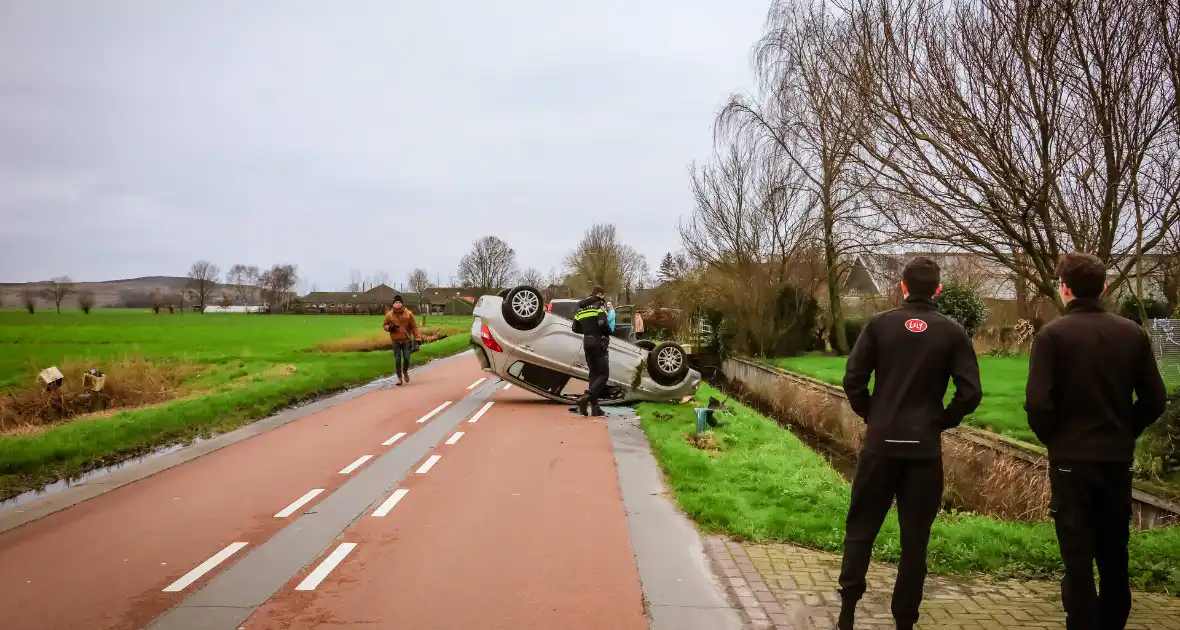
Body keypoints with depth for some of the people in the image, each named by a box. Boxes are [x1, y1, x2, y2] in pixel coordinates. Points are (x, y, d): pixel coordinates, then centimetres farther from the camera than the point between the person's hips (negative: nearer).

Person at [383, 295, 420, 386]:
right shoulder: (389, 315, -5)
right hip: (395, 342, 1)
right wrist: (389, 328, -15)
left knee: (406, 358, -4)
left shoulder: (408, 314, -7)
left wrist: (416, 338, -6)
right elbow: (385, 325, 8)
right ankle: (399, 378, 14)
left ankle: (405, 372, 26)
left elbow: (414, 326, -2)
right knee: (397, 360, 1)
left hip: (406, 341, -1)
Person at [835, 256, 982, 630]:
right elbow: (970, 393, -6)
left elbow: (853, 379, -6)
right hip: (925, 447, 0)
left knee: (861, 528, 10)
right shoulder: (952, 332, 0)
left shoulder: (880, 324, -1)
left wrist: (870, 415, 9)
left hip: (881, 443, 0)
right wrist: (942, 422, 9)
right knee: (915, 539, 9)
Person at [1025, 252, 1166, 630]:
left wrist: (1052, 439, 1)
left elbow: (1038, 403, -17)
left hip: (1071, 458, -4)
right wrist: (1125, 434, 16)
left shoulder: (1052, 335, -12)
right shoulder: (1133, 334, 1)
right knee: (1114, 556, 18)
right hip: (1118, 458, 4)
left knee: (1078, 557, 3)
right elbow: (1154, 400, 4)